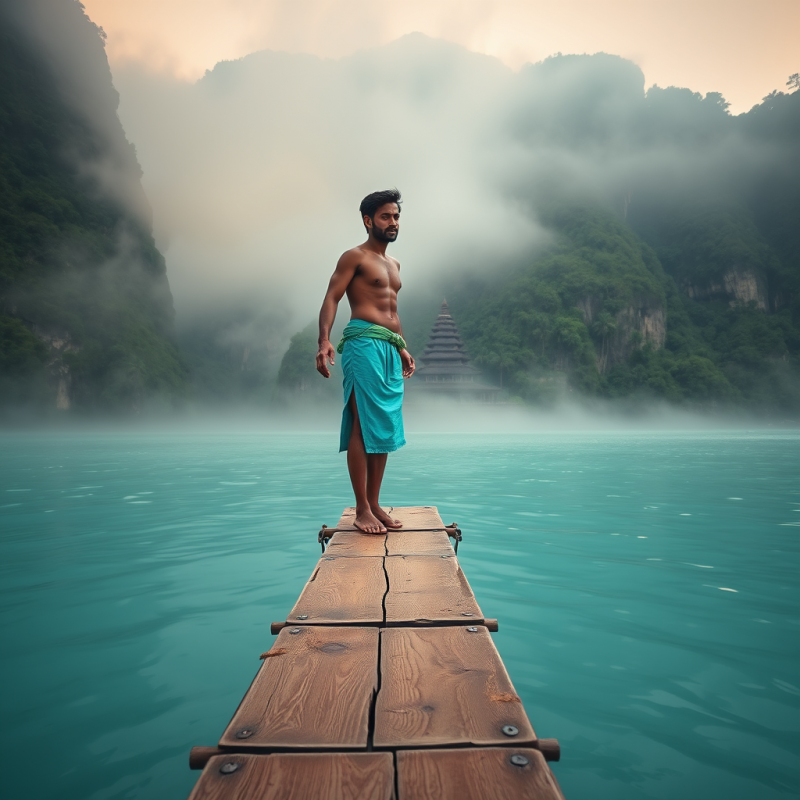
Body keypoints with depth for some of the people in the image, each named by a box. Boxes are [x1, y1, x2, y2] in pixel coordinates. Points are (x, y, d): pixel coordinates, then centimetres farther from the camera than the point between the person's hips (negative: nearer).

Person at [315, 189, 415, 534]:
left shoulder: (394, 264, 25)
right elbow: (331, 298, -10)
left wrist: (403, 348, 27)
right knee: (363, 426, -9)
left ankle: (375, 504, 14)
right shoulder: (355, 256, 1)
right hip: (364, 343, -8)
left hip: (391, 349, 8)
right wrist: (324, 341, -25)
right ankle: (362, 509, -3)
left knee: (385, 429, 7)